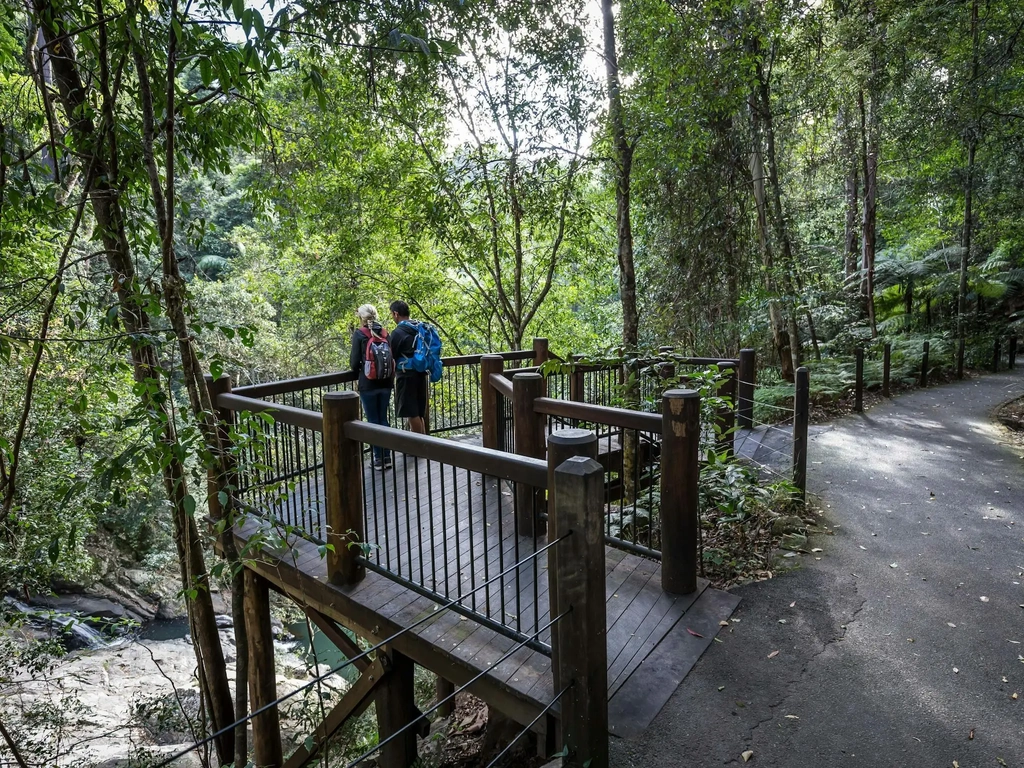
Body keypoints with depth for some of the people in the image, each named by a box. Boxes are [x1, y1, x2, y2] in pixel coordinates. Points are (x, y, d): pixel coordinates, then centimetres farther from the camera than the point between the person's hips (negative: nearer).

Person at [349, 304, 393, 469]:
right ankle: (387, 457, 15)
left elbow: (354, 362, -8)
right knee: (383, 419, 13)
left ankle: (379, 459, 7)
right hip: (385, 383, 4)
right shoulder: (385, 333, 4)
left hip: (368, 384, -4)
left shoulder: (359, 334, -6)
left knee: (373, 421, 4)